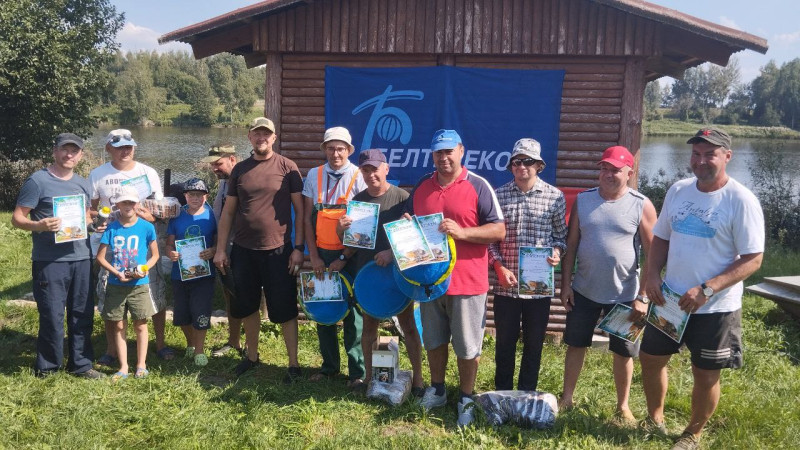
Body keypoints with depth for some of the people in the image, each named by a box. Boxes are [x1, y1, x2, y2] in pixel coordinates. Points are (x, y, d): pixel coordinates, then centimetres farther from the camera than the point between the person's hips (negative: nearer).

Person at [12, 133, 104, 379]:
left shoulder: (83, 184, 14)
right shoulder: (38, 181, -6)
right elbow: (17, 218, -7)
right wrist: (39, 225, -27)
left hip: (81, 259, 6)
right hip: (49, 261, -6)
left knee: (83, 315, 11)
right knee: (52, 317, -1)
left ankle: (81, 364, 23)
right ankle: (46, 368, 15)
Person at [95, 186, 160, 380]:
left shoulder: (146, 227, -4)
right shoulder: (112, 228, -1)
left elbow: (154, 255, 4)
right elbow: (100, 257, 2)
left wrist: (144, 269, -14)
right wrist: (117, 273, -12)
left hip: (139, 285, -1)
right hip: (116, 285, 2)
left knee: (140, 325, 6)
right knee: (119, 326, 8)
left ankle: (141, 365, 18)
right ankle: (123, 366, 18)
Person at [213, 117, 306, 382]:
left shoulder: (287, 167, -3)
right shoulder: (240, 170, 7)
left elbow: (300, 210, -3)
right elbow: (228, 211, 9)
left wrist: (298, 247, -9)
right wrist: (220, 249, 5)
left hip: (277, 251, -4)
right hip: (243, 250, 4)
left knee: (284, 310, 2)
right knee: (247, 307, 15)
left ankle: (294, 364, 13)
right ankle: (251, 355, 33)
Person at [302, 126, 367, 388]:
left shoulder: (358, 177, -3)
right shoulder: (314, 175, 6)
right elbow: (307, 217, 6)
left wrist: (347, 258, -11)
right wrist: (314, 256, 0)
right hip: (322, 253, 3)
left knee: (353, 312, 2)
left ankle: (357, 371, 12)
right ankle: (329, 365, 23)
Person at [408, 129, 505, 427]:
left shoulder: (478, 187, -7)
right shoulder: (421, 187, 8)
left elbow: (499, 230, -11)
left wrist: (461, 232, -24)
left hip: (467, 281, -4)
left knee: (467, 346, 6)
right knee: (434, 340, 17)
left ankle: (466, 399, 21)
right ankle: (437, 390, 34)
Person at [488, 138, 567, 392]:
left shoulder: (555, 197, 1)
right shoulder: (499, 195, 1)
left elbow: (561, 234, 10)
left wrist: (557, 251, -11)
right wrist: (499, 267, -8)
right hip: (506, 285, 0)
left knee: (534, 344, 11)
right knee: (505, 342, 10)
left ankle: (527, 396, 27)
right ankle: (502, 394, 27)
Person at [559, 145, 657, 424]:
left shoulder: (642, 206, -8)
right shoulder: (583, 200, 0)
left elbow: (653, 255, -8)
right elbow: (571, 245, 4)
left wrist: (642, 297, -11)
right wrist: (566, 284, 0)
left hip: (624, 295, -2)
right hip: (584, 291, 2)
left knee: (623, 352, 11)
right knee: (575, 344, 12)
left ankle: (623, 407, 29)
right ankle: (567, 398, 28)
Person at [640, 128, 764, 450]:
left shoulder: (741, 200, -16)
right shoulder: (678, 190, 2)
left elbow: (753, 259, -17)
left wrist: (706, 290, -25)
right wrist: (653, 275, -5)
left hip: (716, 308, -5)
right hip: (670, 299, 6)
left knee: (705, 375, 9)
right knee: (651, 359, 16)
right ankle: (655, 420, 40)